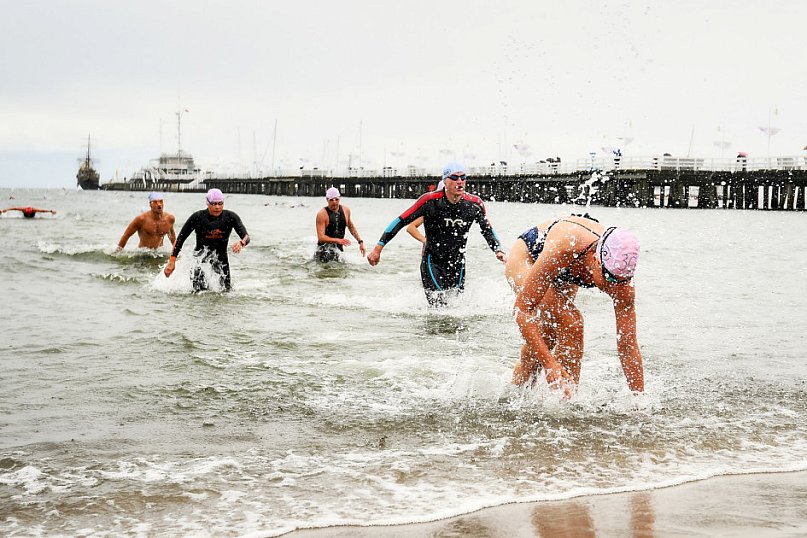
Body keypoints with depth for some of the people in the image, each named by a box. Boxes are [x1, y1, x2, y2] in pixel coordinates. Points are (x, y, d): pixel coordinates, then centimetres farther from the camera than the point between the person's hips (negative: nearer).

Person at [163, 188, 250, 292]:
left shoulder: (231, 217, -11)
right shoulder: (197, 217, -16)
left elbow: (246, 236, -17)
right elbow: (180, 239, -10)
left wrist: (241, 243, -43)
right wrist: (172, 262, -15)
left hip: (221, 257, 2)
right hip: (201, 256, -2)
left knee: (226, 291, 3)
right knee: (200, 292, -12)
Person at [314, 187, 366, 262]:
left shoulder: (346, 210, 5)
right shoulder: (322, 214, -13)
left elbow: (351, 227, 23)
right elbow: (321, 237, -20)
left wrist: (360, 242, 16)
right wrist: (338, 240, -31)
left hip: (339, 247, 5)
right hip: (325, 248, -5)